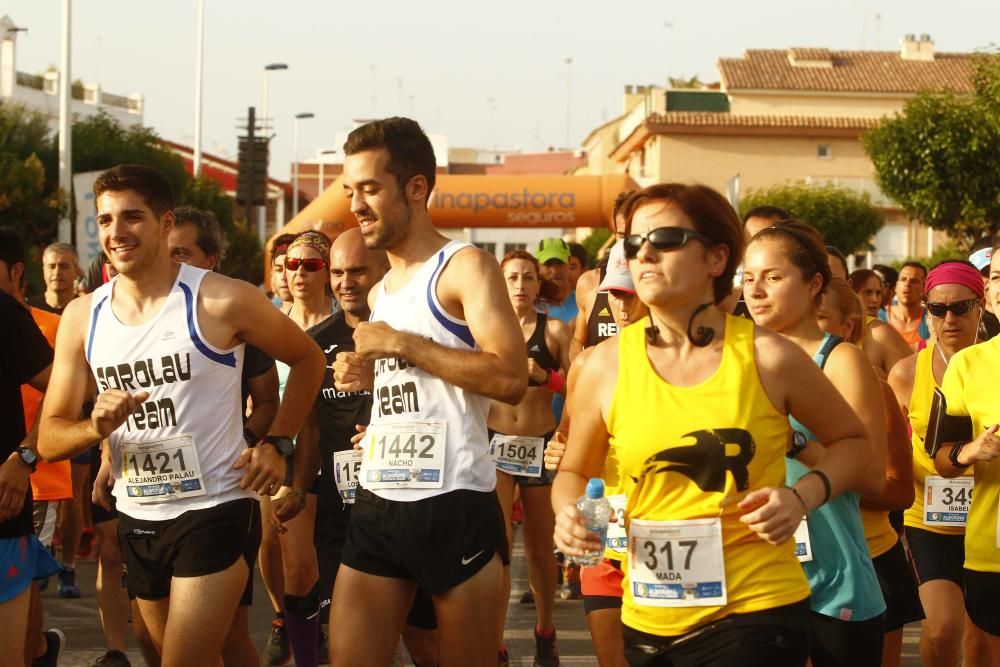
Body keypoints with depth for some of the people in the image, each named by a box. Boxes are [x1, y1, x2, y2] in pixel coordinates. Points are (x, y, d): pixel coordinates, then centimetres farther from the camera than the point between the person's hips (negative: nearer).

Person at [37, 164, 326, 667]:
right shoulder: (81, 317, 0)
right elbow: (49, 439, 1)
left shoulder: (223, 300, -12)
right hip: (135, 521, 5)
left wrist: (277, 444, -5)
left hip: (215, 513, -5)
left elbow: (308, 359, 4)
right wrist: (96, 427, -20)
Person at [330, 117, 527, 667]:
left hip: (454, 507, -7)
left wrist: (403, 344, -15)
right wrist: (368, 376, 9)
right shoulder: (379, 292, 18)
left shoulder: (466, 267, -6)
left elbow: (510, 379, -20)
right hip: (377, 505, 7)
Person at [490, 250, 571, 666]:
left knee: (539, 547, 12)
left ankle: (544, 632, 31)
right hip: (496, 442, -1)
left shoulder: (554, 330, 2)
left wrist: (544, 376, -16)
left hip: (541, 445, 1)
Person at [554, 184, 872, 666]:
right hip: (648, 622, 3)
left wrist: (804, 496, -9)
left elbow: (852, 439, 8)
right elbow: (574, 473, 12)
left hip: (755, 613, -3)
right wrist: (568, 512, -9)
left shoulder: (767, 357, -7)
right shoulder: (606, 365, -3)